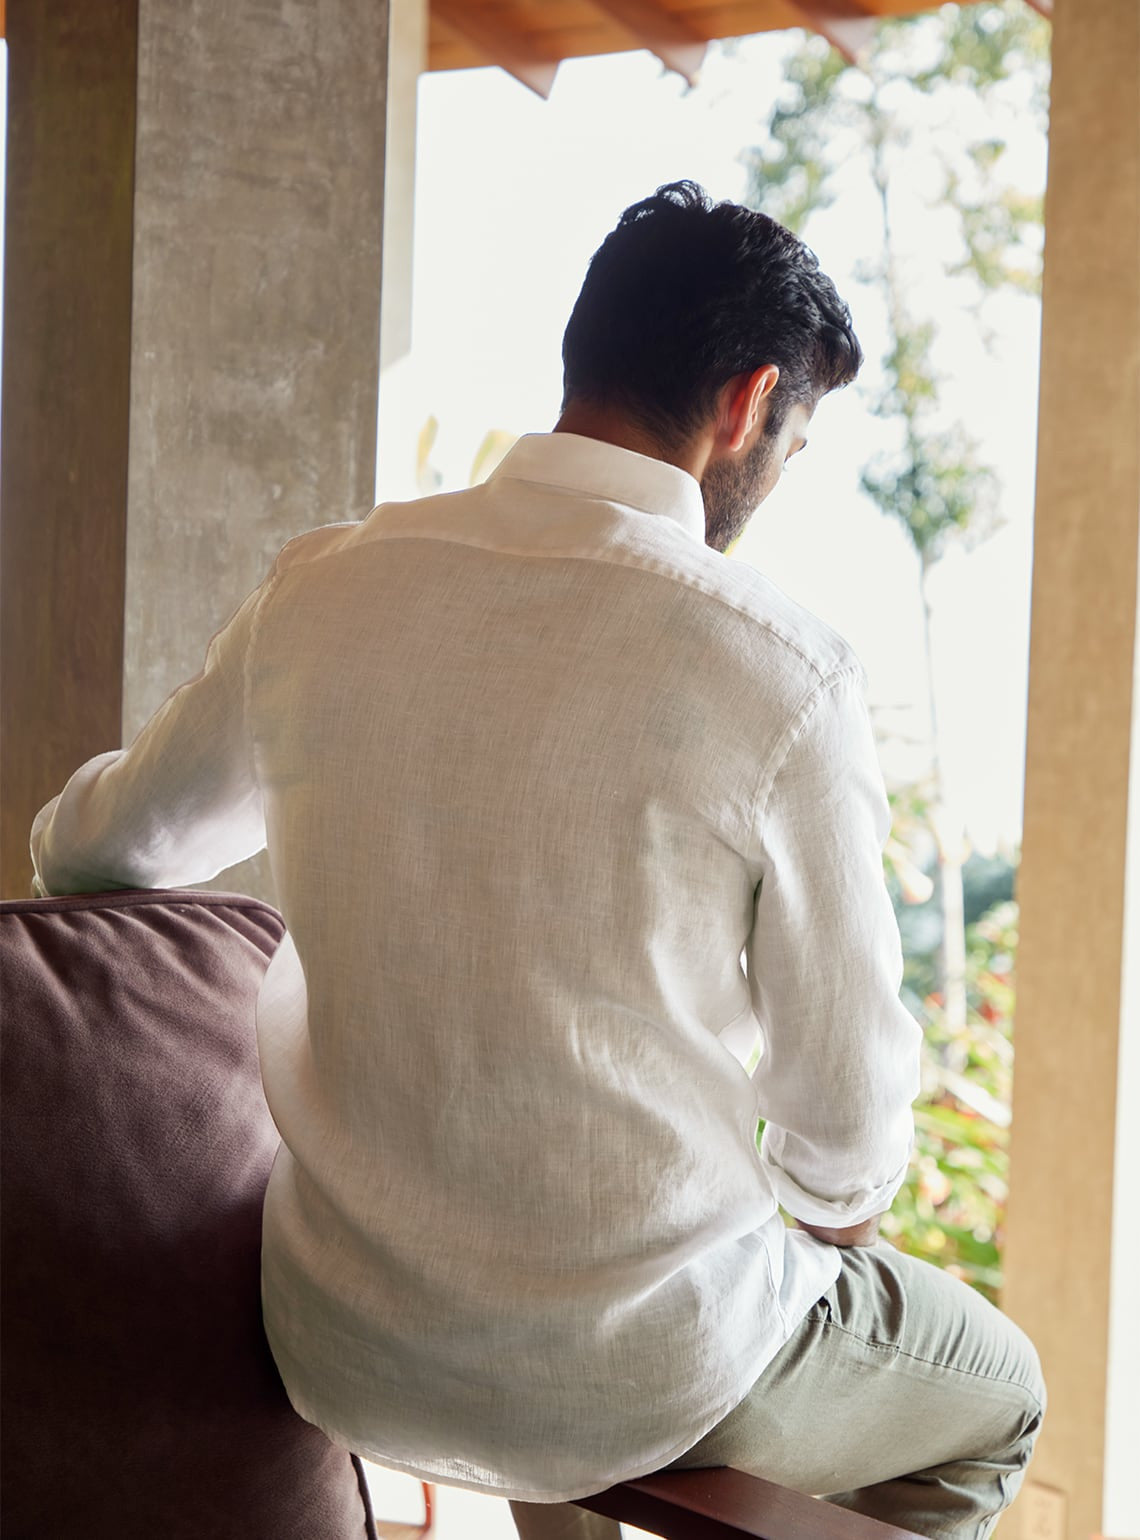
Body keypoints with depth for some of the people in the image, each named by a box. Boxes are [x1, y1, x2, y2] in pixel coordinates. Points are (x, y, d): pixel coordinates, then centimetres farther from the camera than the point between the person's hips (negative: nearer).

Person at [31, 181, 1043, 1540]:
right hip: (634, 1380, -5)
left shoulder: (325, 587, -6)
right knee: (995, 1391, 26)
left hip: (340, 1346, 5)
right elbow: (847, 1098, -8)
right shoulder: (782, 673, -18)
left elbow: (93, 847, 9)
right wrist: (833, 1212, 15)